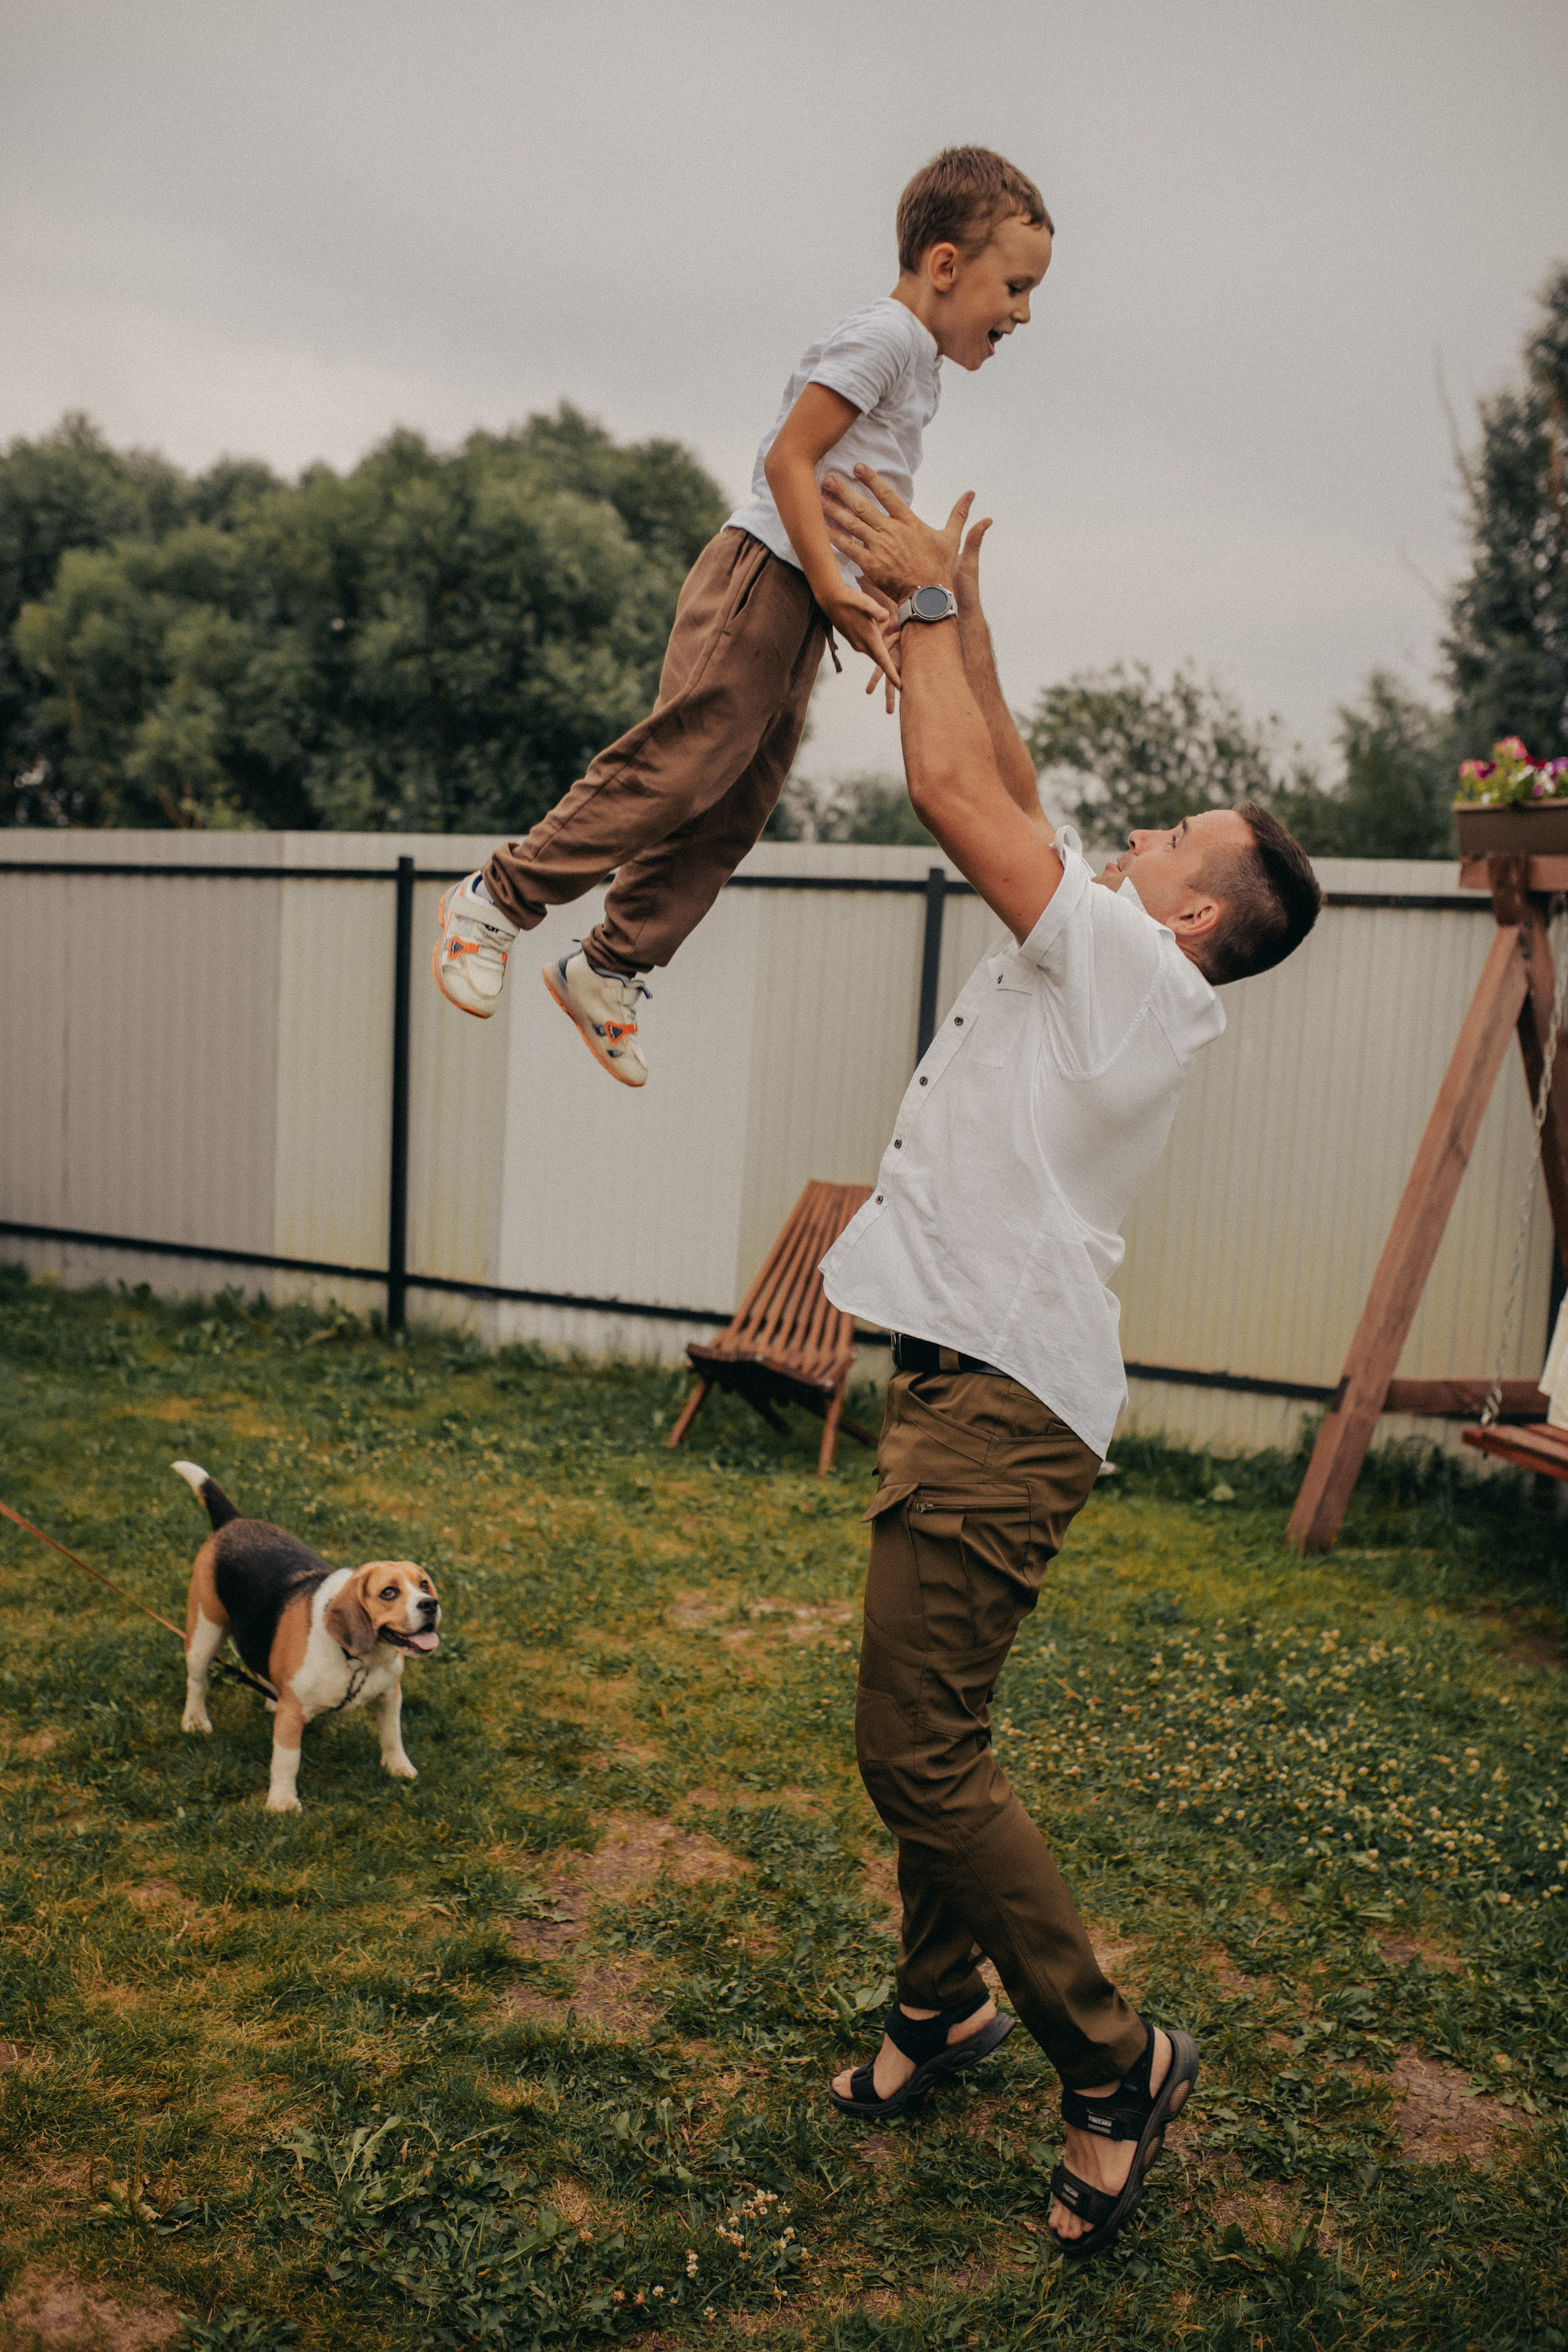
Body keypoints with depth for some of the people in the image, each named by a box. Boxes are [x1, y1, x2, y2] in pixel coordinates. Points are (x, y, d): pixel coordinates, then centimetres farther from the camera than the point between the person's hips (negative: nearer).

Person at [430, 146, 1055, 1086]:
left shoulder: (916, 364, 23)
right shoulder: (884, 334, -7)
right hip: (763, 581, -10)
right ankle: (498, 898, -4)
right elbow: (789, 456, -15)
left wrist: (870, 621, 21)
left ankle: (610, 967, 12)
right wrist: (835, 584, -22)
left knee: (739, 804, 6)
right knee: (680, 763, -14)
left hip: (803, 605, 10)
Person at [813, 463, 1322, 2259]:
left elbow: (955, 789, -13)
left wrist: (931, 596, -1)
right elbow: (1001, 791, 21)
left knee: (918, 1752, -8)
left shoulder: (1135, 967, -10)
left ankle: (1114, 2062, 7)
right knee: (926, 1728, 17)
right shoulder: (1098, 954, 15)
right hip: (964, 1372, 10)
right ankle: (940, 2004, 32)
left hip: (1003, 1397, -10)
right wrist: (950, 608, 20)